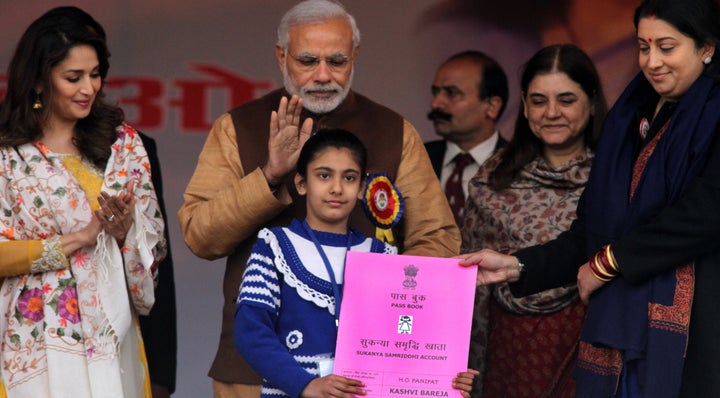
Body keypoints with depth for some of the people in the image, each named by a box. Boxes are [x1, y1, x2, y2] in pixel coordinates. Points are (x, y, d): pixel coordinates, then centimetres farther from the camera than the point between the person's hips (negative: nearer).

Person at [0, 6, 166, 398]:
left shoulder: (123, 142, 7)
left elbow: (155, 244, 7)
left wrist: (126, 228, -14)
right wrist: (81, 238, -14)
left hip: (113, 337, 3)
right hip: (38, 345, -3)